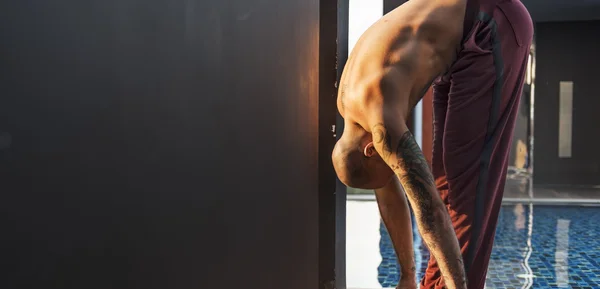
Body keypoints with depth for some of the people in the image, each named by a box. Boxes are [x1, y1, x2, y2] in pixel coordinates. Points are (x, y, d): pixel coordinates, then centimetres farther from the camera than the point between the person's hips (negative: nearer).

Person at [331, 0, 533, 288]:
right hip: (461, 37, 8)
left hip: (495, 26, -8)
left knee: (468, 166, -12)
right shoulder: (348, 104, -2)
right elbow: (389, 196, 4)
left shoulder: (379, 117, -29)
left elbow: (430, 209, -30)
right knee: (449, 168, 6)